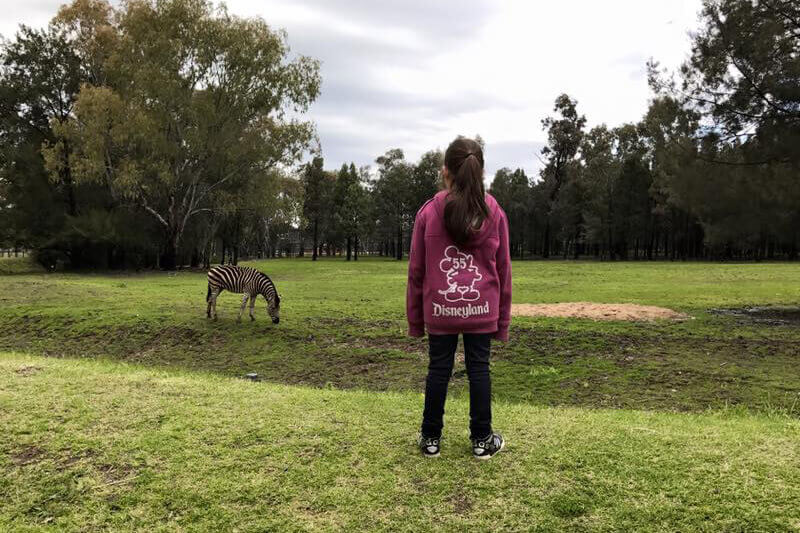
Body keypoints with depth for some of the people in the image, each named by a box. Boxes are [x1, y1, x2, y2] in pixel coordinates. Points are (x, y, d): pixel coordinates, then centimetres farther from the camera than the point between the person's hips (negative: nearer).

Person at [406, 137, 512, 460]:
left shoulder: (428, 212, -3)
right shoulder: (495, 213, 1)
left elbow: (416, 270, 0)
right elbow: (503, 269, 4)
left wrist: (414, 318, 9)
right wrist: (503, 319, 13)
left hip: (439, 309, 0)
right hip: (482, 310, 1)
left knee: (438, 369, 9)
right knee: (479, 369, 10)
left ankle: (431, 438, 21)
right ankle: (482, 439, 20)